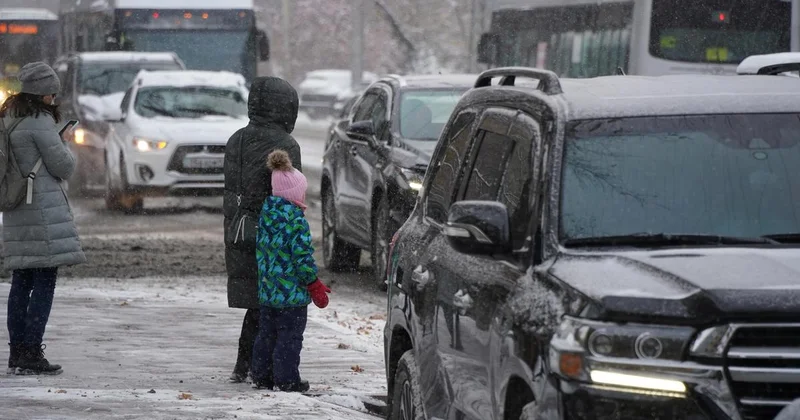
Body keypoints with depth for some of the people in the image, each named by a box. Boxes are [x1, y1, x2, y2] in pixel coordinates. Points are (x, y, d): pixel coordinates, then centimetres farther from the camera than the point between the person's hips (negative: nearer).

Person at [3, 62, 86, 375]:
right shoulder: (39, 122, -14)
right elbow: (62, 165, -10)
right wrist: (66, 152, 11)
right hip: (43, 206, -9)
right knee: (45, 280, -6)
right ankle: (31, 353, -9)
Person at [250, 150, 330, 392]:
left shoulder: (266, 213, 7)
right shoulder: (295, 220, -17)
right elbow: (302, 256, -17)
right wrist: (315, 285, -8)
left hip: (267, 289, 7)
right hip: (292, 290, -7)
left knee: (267, 333, 16)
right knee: (290, 335, 0)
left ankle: (261, 374, 20)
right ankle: (287, 379, 2)